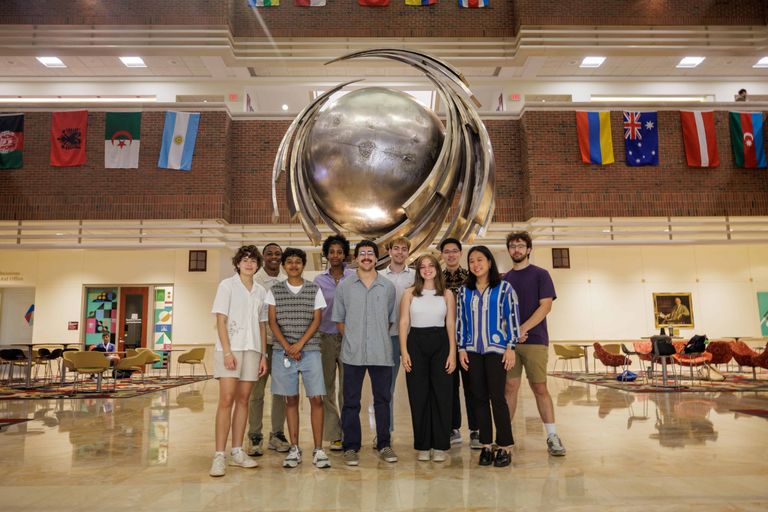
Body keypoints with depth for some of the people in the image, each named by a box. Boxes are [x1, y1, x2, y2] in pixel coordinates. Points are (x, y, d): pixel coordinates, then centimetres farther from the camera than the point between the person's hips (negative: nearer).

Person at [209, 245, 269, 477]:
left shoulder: (260, 291, 12)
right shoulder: (227, 285, 0)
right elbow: (220, 320, -5)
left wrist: (263, 355, 8)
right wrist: (227, 351, -14)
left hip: (252, 349, 4)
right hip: (230, 348, -4)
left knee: (243, 400, 8)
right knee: (226, 400, -9)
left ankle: (237, 452, 15)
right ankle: (219, 455, -4)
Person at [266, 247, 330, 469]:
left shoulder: (315, 290, 6)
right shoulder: (274, 291, 8)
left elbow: (316, 320, 1)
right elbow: (272, 321, 2)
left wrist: (299, 344, -10)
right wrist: (287, 346, -10)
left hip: (310, 351, 0)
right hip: (283, 352, 1)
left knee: (316, 399, -4)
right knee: (291, 400, 7)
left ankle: (318, 450, 4)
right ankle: (294, 449, 16)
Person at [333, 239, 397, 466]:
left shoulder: (388, 287, 7)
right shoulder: (344, 286, 4)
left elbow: (390, 319, 14)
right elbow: (339, 320, 8)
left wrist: (380, 339, 6)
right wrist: (352, 339, 2)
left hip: (381, 353, 1)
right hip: (353, 353, -1)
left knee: (383, 399, 9)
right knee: (351, 402, 5)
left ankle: (384, 444, 22)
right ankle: (351, 447, 16)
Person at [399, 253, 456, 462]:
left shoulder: (447, 294, 6)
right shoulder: (410, 293, 6)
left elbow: (451, 325, 4)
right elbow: (403, 323, 2)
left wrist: (452, 353, -4)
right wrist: (404, 351, -6)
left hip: (440, 344, 0)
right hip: (416, 343, 0)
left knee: (441, 394, 1)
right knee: (418, 396, 3)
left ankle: (440, 446, 13)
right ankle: (423, 446, 16)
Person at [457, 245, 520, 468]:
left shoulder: (504, 288, 1)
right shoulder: (464, 291, 10)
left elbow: (512, 318, -2)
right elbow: (460, 320, 11)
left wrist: (511, 347, -7)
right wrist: (461, 349, 5)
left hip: (496, 349, -3)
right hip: (472, 351, 4)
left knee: (497, 397, -4)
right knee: (479, 398, 6)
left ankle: (505, 447, 8)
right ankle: (485, 445, 15)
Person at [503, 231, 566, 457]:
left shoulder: (540, 275, 3)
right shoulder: (505, 279, 13)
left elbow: (545, 306, -6)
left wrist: (523, 329, -15)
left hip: (535, 340, -3)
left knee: (540, 388, -1)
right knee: (510, 387, 5)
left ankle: (552, 437, 9)